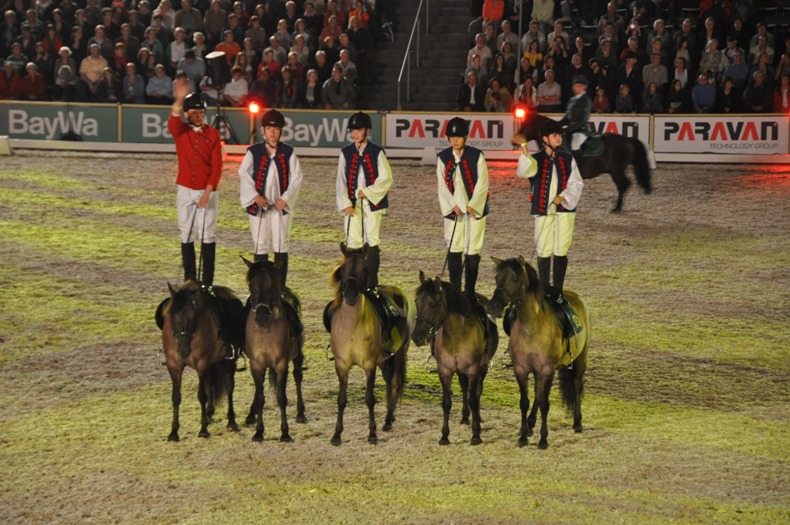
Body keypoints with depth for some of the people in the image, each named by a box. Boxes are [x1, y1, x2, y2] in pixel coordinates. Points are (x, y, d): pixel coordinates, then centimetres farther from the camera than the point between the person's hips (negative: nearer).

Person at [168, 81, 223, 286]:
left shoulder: (212, 134, 0)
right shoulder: (180, 131, 2)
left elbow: (217, 166, -3)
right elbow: (172, 122, -24)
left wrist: (208, 192, -13)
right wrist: (179, 100, -43)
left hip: (207, 192, -1)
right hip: (185, 191, 1)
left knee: (208, 236, -2)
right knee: (187, 236, 5)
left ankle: (207, 282, 1)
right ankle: (189, 282, 11)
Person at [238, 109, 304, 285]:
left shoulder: (288, 152, 2)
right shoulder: (254, 152, 1)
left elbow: (297, 177, 1)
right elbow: (243, 174, 0)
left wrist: (285, 198, -9)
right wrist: (254, 195, -12)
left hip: (281, 206, 0)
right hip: (259, 206, 0)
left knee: (281, 246, -1)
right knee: (260, 246, 3)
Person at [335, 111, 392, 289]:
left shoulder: (376, 152, 1)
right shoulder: (346, 153, 8)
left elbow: (386, 179, -2)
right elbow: (341, 180, 4)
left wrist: (367, 192, -10)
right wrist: (345, 204, -5)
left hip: (372, 203, -2)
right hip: (352, 204, 2)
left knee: (372, 241, 1)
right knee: (353, 242, -1)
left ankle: (372, 282, 4)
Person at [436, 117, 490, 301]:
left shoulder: (476, 155, -1)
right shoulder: (443, 157, 5)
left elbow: (482, 183, -5)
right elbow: (442, 185, 2)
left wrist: (472, 206, -11)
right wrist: (453, 205, -9)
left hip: (475, 209, -2)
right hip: (453, 210, 2)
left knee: (472, 251, 0)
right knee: (453, 250, 2)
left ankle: (470, 292, 7)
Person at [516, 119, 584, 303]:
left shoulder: (567, 159, 9)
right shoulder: (535, 160, 2)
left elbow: (577, 183, 7)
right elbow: (523, 172, -19)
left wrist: (563, 196, -9)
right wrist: (525, 154, -36)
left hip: (564, 209, 2)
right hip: (543, 211, -1)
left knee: (561, 251, 0)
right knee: (544, 251, -1)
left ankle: (557, 291, 7)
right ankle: (544, 290, 8)